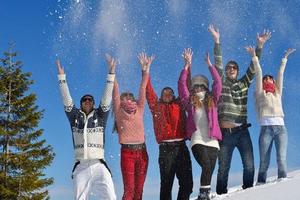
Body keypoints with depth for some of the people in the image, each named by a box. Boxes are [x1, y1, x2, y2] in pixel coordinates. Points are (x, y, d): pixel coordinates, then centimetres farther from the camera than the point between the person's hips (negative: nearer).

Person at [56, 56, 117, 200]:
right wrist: (61, 76, 3)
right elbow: (66, 100, 8)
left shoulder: (100, 116, 12)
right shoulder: (75, 117, 14)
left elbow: (106, 98, 4)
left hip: (98, 166, -1)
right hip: (80, 167, 1)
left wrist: (111, 73, -2)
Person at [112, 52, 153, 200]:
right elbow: (115, 93, -4)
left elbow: (143, 89, 7)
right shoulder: (119, 112, 4)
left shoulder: (139, 111, 11)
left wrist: (145, 69, 3)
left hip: (142, 151, 4)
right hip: (127, 152, -4)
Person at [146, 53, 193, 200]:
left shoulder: (179, 105, 17)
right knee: (166, 182, -3)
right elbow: (149, 91, 10)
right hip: (165, 148, -2)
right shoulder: (157, 107, 14)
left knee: (187, 182, -1)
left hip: (181, 146, 2)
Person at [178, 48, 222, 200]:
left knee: (209, 170, 0)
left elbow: (218, 83, 8)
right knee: (206, 166, -23)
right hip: (197, 140, -3)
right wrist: (187, 65, -2)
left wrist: (209, 65, 5)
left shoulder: (212, 101, 15)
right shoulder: (190, 102, 11)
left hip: (212, 141, 3)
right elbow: (182, 85, 3)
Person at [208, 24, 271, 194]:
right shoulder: (221, 84, 6)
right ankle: (221, 194, 12)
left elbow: (253, 68, 7)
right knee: (224, 168, 2)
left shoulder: (244, 84, 14)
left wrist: (260, 45, -1)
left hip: (243, 131, 3)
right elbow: (218, 65, -4)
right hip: (225, 132, -3)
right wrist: (217, 41, -13)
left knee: (249, 165, 0)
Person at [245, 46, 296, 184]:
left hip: (281, 127, 2)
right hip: (266, 128, -2)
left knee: (281, 159, -11)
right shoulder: (260, 93, 18)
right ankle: (261, 184, -3)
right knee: (264, 161, -5)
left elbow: (281, 74, 29)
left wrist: (285, 58, 33)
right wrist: (254, 57, 10)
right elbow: (258, 74, 12)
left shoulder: (278, 93, 25)